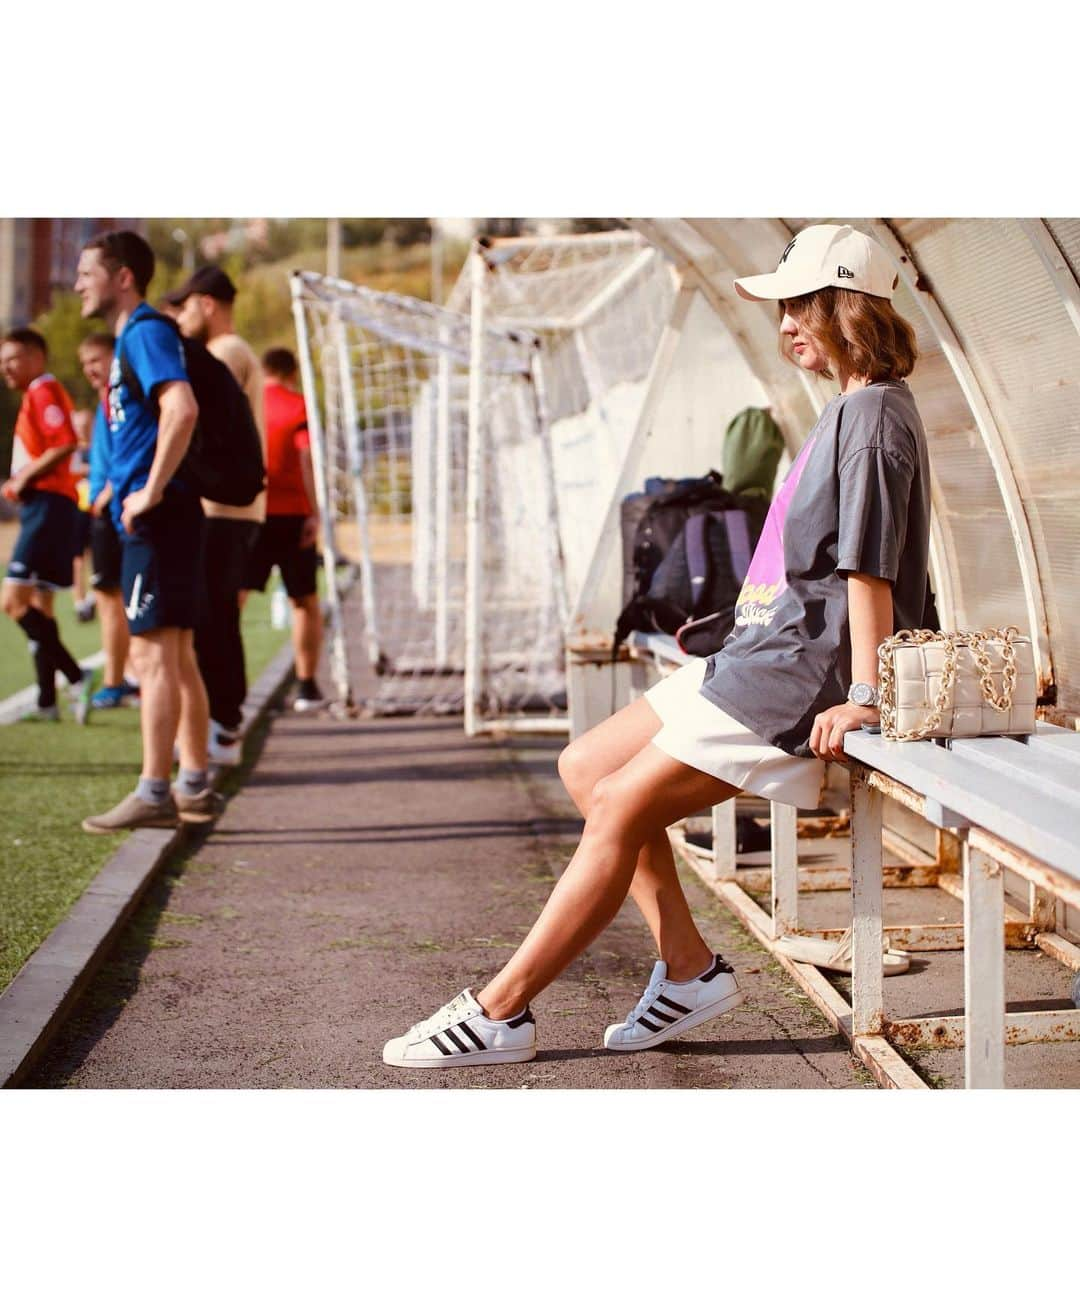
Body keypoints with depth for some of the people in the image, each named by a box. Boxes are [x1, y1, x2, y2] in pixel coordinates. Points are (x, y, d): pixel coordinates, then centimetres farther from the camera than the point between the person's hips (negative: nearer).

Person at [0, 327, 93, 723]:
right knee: (37, 603, 10)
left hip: (47, 506, -10)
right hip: (41, 507, 10)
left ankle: (76, 677, -20)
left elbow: (67, 443, -22)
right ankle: (47, 702, 12)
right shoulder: (37, 394, 21)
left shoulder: (44, 391, -9)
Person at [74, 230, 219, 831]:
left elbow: (182, 407, -27)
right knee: (177, 656, 11)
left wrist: (152, 491, -24)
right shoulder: (133, 337, 20)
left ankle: (154, 794, -8)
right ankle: (195, 788, 16)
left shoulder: (145, 332, -10)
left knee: (154, 653, -9)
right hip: (158, 517, 10)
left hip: (158, 518, -10)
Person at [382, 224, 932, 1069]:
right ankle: (690, 969, 7)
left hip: (797, 676, -11)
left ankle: (500, 1013, -6)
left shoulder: (874, 413, -13)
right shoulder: (850, 411, 18)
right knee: (587, 768, 9)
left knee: (620, 808, -12)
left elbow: (870, 568, -20)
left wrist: (861, 699, -24)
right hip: (762, 654, 11)